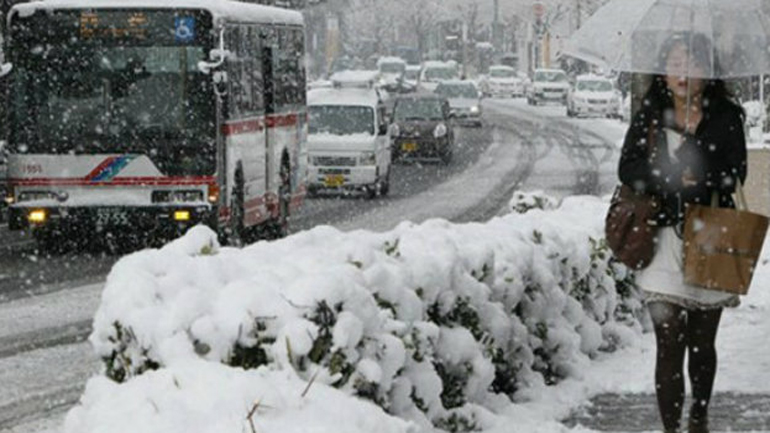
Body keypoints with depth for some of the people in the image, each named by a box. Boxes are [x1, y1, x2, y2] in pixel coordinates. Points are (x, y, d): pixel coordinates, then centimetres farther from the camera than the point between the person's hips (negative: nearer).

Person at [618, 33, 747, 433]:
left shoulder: (725, 118, 1)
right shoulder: (650, 116, 5)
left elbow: (735, 173, -9)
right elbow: (628, 169, -4)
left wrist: (697, 175, -25)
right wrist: (671, 176, -18)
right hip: (664, 239, 0)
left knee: (702, 342, 14)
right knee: (670, 343, -8)